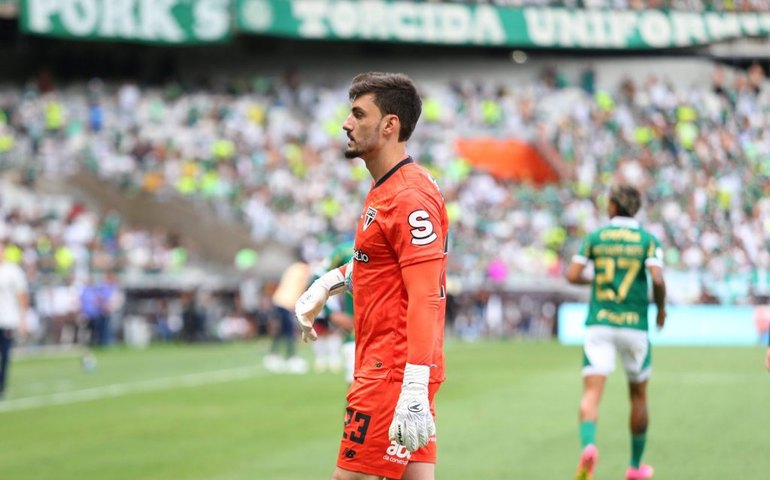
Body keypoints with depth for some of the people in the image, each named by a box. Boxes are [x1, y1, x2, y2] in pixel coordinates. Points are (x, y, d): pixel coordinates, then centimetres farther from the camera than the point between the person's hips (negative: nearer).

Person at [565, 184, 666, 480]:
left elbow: (572, 276, -3)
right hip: (634, 325, 0)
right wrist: (661, 308, 4)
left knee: (591, 394, -8)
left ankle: (588, 445, -38)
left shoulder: (595, 238, 3)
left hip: (599, 325, 0)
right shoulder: (648, 240, 0)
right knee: (638, 396, 18)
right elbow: (658, 280, -14)